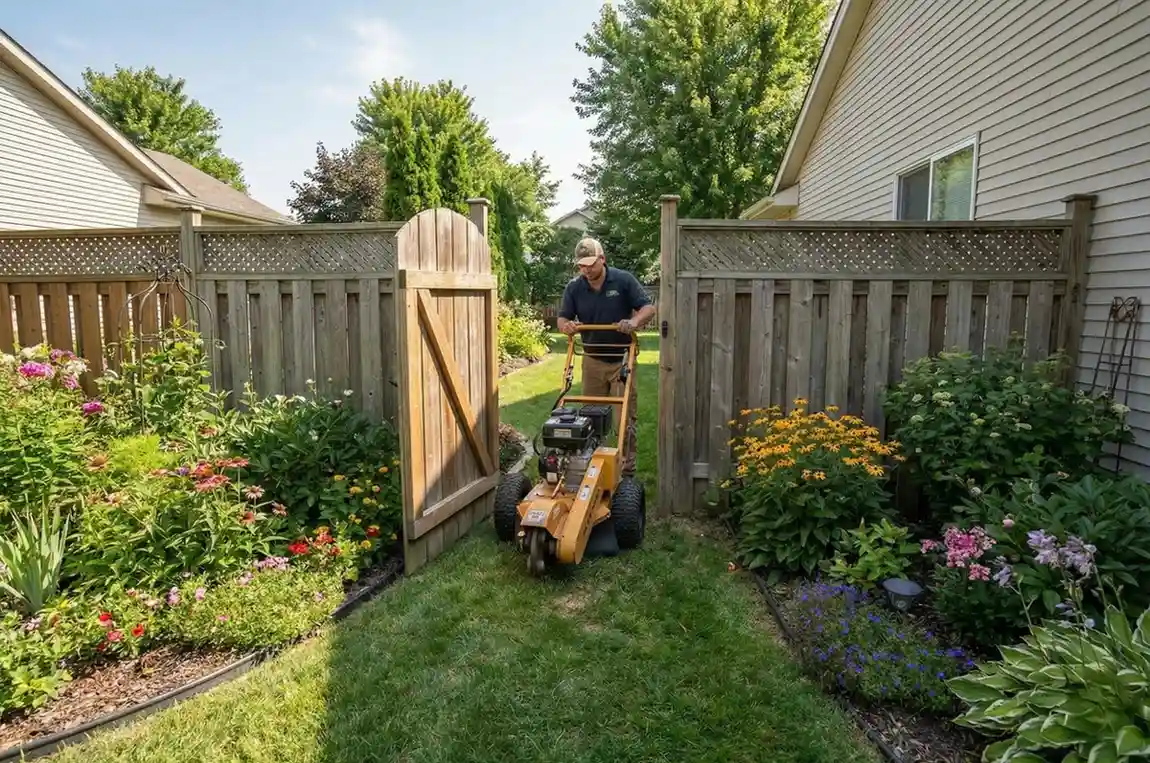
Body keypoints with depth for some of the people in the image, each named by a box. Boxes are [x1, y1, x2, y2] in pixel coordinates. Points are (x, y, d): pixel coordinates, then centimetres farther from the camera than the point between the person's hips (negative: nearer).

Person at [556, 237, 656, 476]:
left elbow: (648, 308, -8)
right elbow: (562, 318, 2)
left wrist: (634, 321, -30)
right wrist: (567, 326, -23)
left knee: (625, 418, -3)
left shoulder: (624, 280, -8)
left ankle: (627, 470, 5)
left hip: (621, 360, -3)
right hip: (592, 361, 3)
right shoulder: (574, 288, -1)